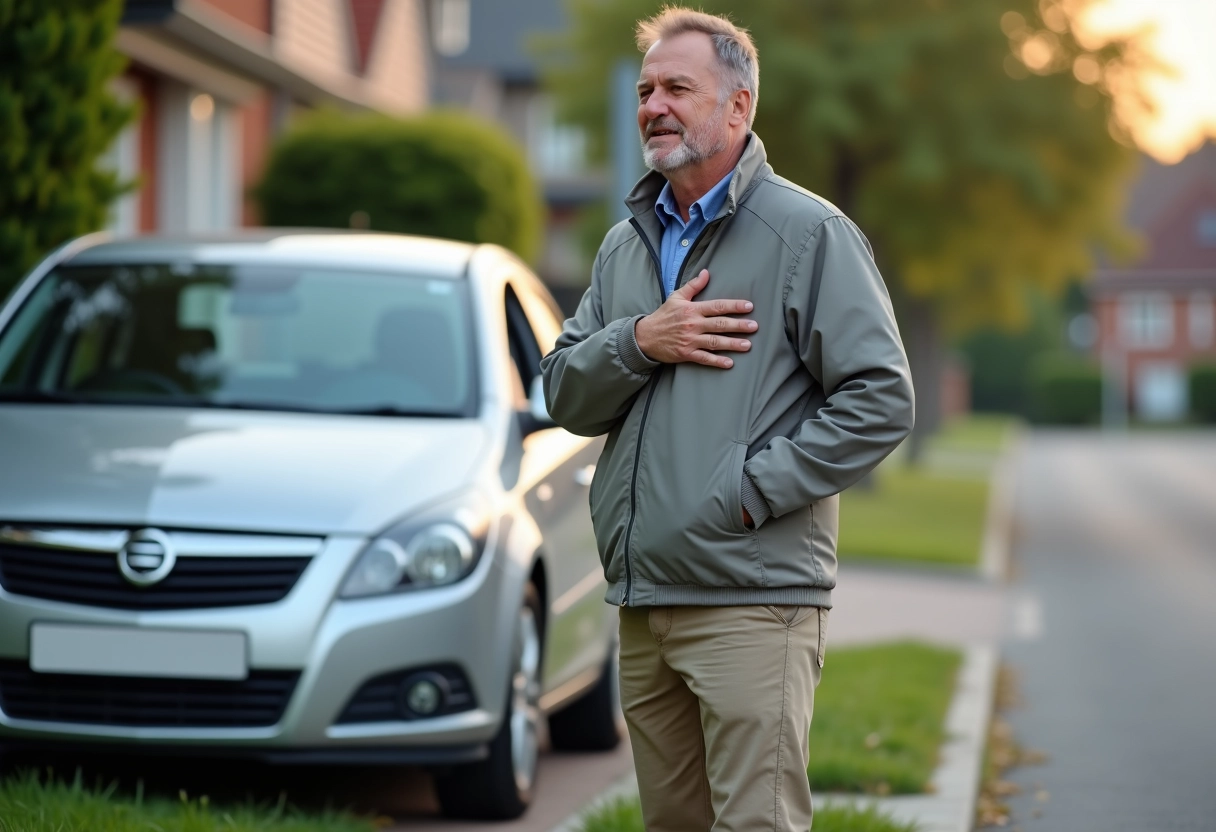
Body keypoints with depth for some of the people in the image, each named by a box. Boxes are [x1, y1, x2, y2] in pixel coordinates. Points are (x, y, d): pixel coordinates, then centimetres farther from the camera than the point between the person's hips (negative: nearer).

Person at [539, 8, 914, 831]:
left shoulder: (809, 233, -4)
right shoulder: (625, 246, 18)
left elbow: (882, 399, -10)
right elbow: (565, 395, 12)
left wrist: (752, 492, -15)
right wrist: (639, 341, -8)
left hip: (753, 602, -7)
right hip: (641, 600, 7)